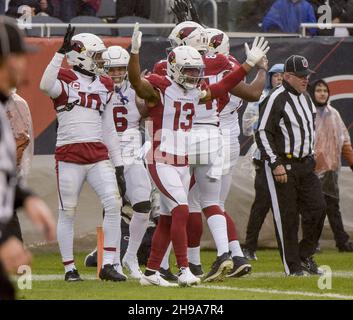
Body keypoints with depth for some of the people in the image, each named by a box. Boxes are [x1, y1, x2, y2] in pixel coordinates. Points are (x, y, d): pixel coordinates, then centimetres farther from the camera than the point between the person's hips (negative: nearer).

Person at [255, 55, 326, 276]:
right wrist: (275, 163, -20)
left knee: (318, 207, 0)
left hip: (305, 165, 8)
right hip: (283, 165, -8)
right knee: (287, 216, -4)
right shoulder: (276, 99, -12)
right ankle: (292, 266, 2)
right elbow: (263, 133, -15)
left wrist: (311, 156, 21)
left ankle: (305, 255, 15)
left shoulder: (306, 98, 14)